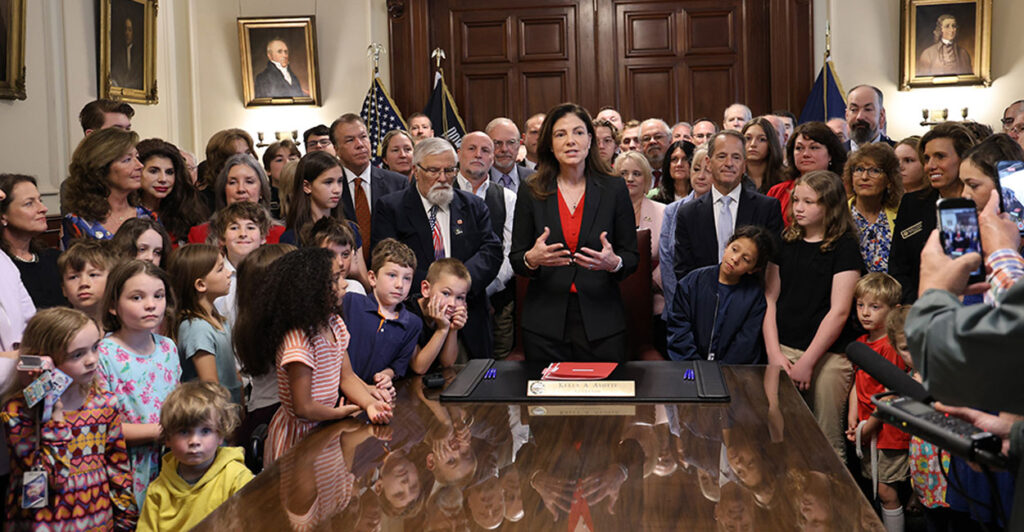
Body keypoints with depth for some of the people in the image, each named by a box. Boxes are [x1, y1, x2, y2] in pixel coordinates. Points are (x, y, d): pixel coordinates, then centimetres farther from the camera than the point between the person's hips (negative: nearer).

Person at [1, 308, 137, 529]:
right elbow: (49, 479, -21)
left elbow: (118, 465, 3)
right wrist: (54, 416, -25)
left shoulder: (104, 402, -4)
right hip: (45, 524, -3)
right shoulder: (18, 411, -15)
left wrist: (125, 520, 3)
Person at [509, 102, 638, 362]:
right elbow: (515, 259, 5)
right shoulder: (531, 194, 4)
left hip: (601, 323, 0)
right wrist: (531, 259, -17)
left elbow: (631, 257, 5)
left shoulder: (614, 190, 3)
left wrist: (613, 263, -18)